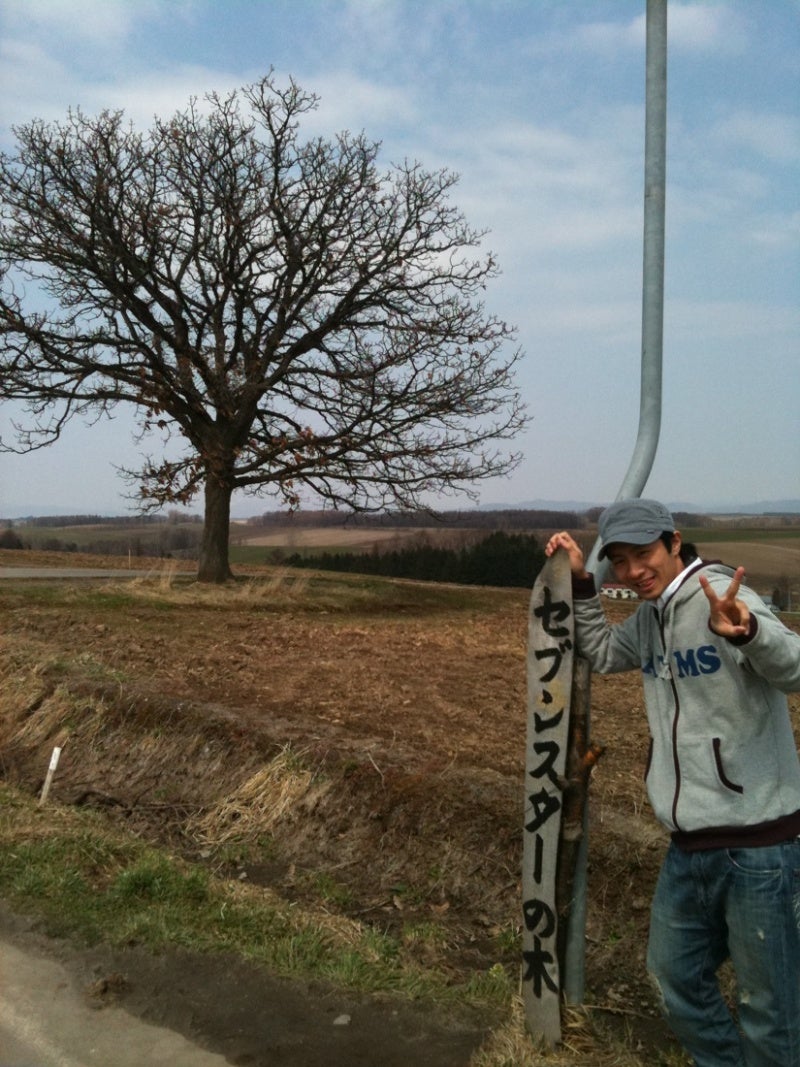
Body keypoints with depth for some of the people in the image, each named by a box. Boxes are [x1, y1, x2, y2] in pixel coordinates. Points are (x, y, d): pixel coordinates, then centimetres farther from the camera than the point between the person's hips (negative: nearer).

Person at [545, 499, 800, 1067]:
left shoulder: (721, 597, -18)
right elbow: (601, 654, 21)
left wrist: (747, 631, -53)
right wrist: (581, 584, 7)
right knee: (676, 977, 21)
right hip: (690, 846, 8)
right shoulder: (649, 617, 7)